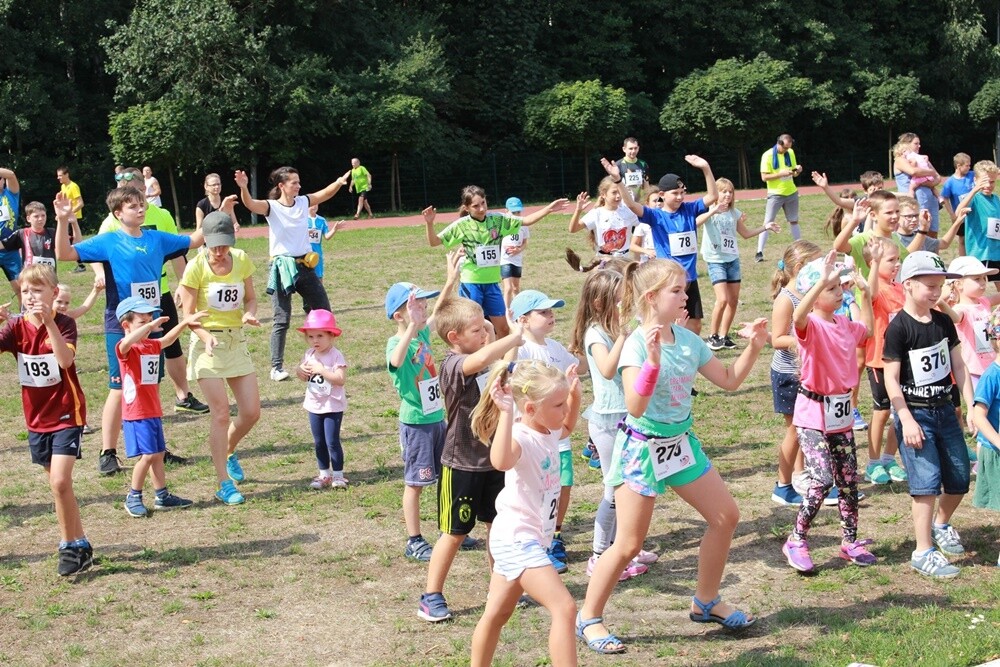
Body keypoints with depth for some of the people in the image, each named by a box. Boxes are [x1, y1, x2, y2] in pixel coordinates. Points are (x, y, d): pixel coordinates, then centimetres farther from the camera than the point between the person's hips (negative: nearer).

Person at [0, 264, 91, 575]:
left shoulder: (64, 323, -12)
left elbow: (66, 360, -29)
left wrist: (49, 322, -37)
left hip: (66, 413, -5)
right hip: (37, 418, 5)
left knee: (60, 482, -15)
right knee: (58, 484, 14)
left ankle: (73, 545, -1)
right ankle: (78, 544, 26)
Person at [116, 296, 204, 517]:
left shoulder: (152, 345, 12)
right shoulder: (126, 349, -14)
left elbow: (167, 339, 30)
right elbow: (126, 343, -37)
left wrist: (185, 322, 21)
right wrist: (150, 325, -41)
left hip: (153, 412, 9)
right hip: (136, 414, -8)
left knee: (158, 454, 13)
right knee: (148, 455, -10)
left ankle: (162, 497, 22)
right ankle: (133, 497, 5)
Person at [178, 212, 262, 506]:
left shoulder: (242, 260, -2)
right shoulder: (196, 267, -13)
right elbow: (188, 315, -10)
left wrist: (249, 314, -13)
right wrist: (207, 337, -28)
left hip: (237, 340, 4)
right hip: (207, 343, -4)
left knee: (251, 411, 3)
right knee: (221, 413, -8)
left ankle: (228, 452, 34)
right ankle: (224, 484, 2)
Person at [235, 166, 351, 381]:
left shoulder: (303, 202, 6)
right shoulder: (271, 207, -10)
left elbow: (325, 193, 11)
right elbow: (250, 204, -27)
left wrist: (339, 182, -9)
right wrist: (243, 187, -47)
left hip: (305, 265, 6)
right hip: (283, 268, -6)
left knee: (323, 312, 11)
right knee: (282, 320, -4)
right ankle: (277, 367, 5)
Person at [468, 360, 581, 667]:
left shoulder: (547, 432, 5)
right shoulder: (520, 437, -23)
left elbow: (567, 428, 31)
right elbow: (500, 460, -48)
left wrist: (574, 394, 14)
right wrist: (506, 412, -49)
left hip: (524, 540, 10)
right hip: (516, 539, -10)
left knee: (497, 614, 20)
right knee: (564, 608, -17)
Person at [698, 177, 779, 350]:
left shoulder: (734, 213, 7)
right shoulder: (710, 210, -9)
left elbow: (746, 234, 20)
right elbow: (695, 223, -30)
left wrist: (765, 227, 12)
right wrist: (713, 211, -39)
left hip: (732, 259, 6)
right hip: (715, 260, -6)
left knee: (734, 300, 5)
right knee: (722, 299, -16)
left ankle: (724, 336, 16)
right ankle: (713, 336, -1)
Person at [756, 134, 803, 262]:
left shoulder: (790, 152, 4)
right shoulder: (768, 155, -12)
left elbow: (793, 173, 12)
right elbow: (764, 177, -14)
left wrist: (797, 171, -11)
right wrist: (781, 174, -24)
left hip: (791, 193, 5)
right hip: (775, 194, -5)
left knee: (794, 221, 13)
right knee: (768, 223, -6)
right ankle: (759, 253, -5)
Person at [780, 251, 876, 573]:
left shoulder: (845, 324, 7)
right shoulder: (811, 325, -16)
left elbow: (867, 329, 31)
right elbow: (798, 317, -43)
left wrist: (865, 293, 20)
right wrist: (822, 281, -48)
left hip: (841, 414, 7)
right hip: (813, 415, -7)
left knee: (848, 480, 12)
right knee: (822, 480, -14)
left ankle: (850, 541, 26)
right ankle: (796, 542, 2)